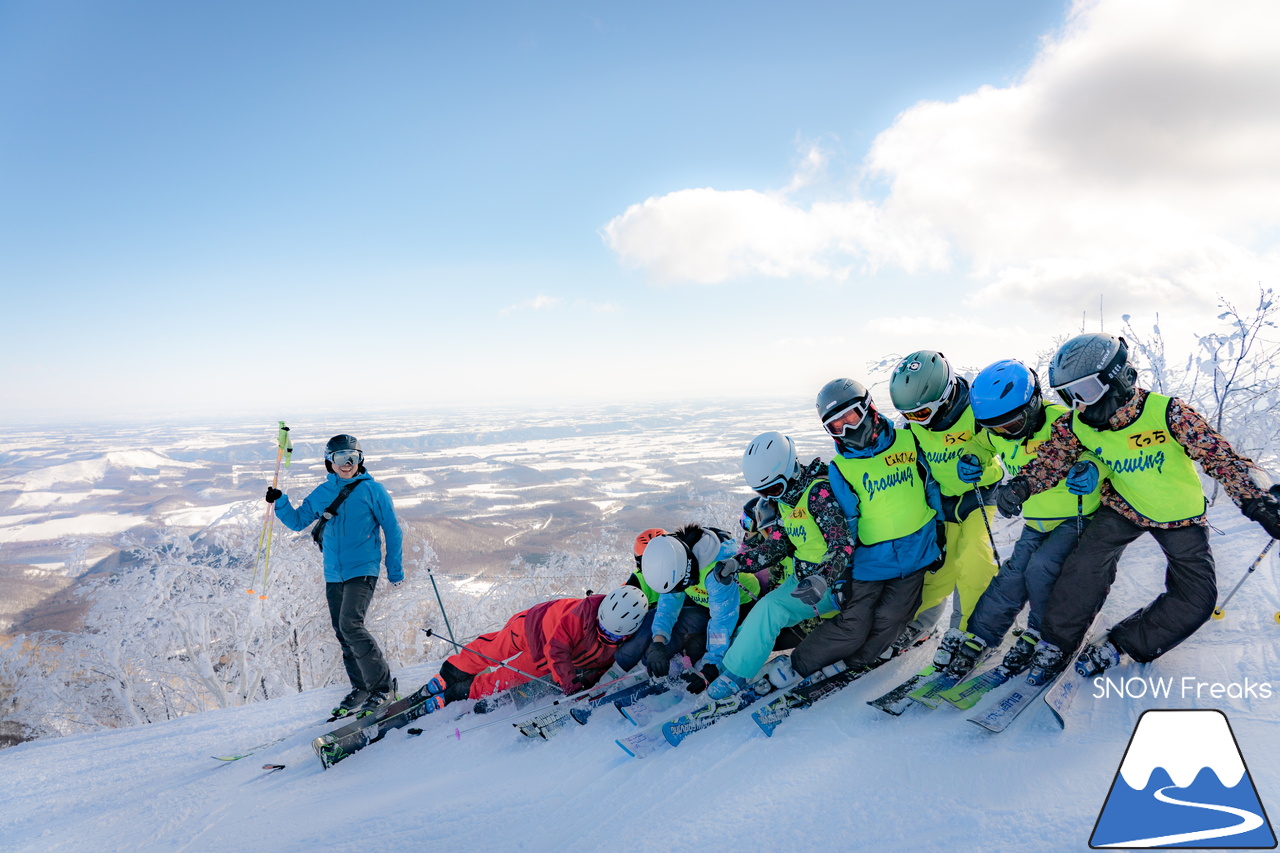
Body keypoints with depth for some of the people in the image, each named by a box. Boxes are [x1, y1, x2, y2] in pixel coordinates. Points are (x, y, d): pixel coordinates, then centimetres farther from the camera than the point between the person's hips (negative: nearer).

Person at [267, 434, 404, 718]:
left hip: (363, 570, -6)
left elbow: (392, 530, 0)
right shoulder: (321, 494, 9)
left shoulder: (371, 489, -4)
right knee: (342, 634, 9)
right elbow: (297, 521, 18)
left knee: (351, 625, -18)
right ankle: (360, 688, 22)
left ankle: (381, 684, -5)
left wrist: (395, 570, 0)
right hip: (333, 574, 6)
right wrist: (280, 502, 0)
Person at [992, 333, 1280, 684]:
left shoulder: (1166, 412, -29)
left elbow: (1220, 456, -23)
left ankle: (1120, 645, 10)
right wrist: (1020, 486, -34)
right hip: (1123, 506, 1)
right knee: (1086, 566, -22)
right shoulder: (1077, 425, -18)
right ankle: (1055, 646, -4)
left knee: (1196, 598, -8)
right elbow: (1050, 461, -13)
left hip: (1179, 513, 0)